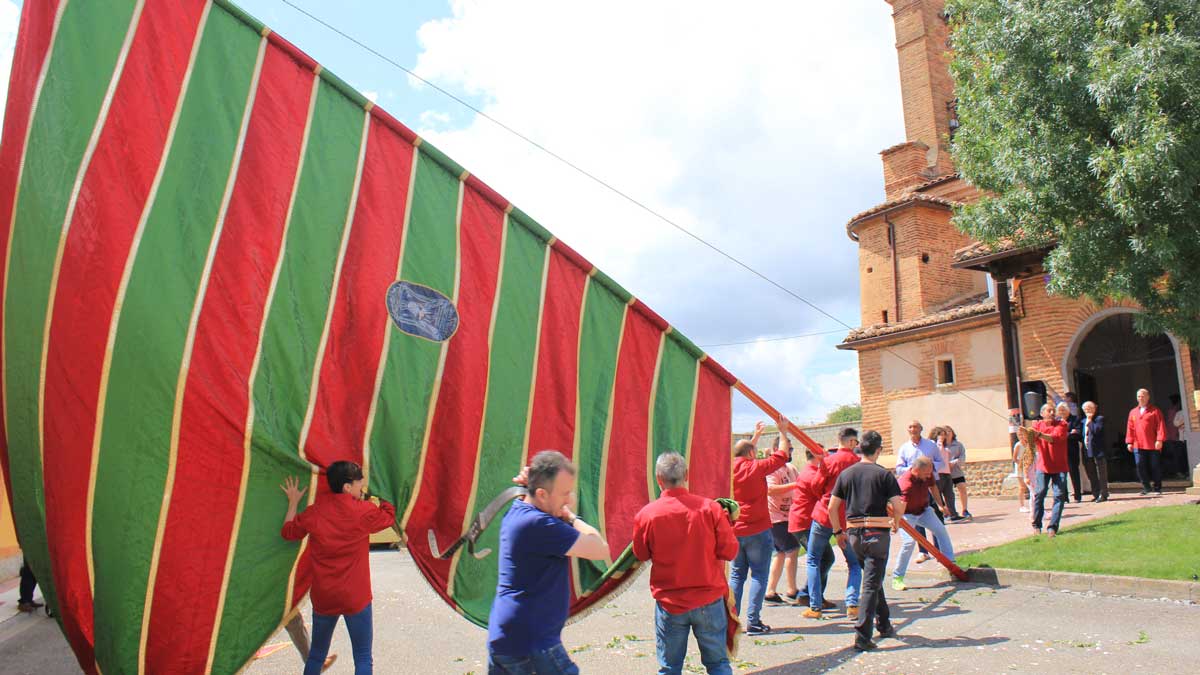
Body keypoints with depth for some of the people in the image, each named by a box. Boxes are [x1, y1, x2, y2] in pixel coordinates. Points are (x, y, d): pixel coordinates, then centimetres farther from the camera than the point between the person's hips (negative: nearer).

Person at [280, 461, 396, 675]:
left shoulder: (314, 512, -3)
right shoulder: (363, 511, -12)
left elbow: (288, 532, 12)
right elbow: (389, 516, 6)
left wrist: (293, 503, 23)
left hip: (322, 598, 4)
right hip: (356, 598, -4)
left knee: (316, 655, 21)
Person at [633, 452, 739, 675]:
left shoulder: (645, 514, -12)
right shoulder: (710, 508, -13)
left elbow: (641, 555, 4)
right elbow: (730, 551, -6)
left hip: (669, 603, 0)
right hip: (709, 601, 0)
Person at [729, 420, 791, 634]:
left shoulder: (731, 468, 5)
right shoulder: (755, 467, -10)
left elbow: (743, 455, 27)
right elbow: (783, 455, 0)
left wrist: (756, 436, 37)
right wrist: (782, 431, 13)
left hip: (735, 530, 5)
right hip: (757, 530, -5)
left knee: (736, 574, 12)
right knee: (758, 575, 0)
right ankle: (753, 621, -3)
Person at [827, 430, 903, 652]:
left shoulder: (846, 474, 5)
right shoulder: (884, 474, -6)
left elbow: (832, 507, 5)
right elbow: (898, 507, -10)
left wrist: (838, 532, 17)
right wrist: (895, 524, 10)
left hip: (853, 533, 5)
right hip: (877, 532, -4)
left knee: (872, 578, 23)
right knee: (872, 583, -3)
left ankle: (884, 624, 33)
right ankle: (862, 636, -7)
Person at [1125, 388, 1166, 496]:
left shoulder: (1155, 411, 2)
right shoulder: (1133, 412, 13)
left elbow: (1160, 426, -6)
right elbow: (1130, 428, 11)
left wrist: (1160, 439, -15)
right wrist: (1129, 442, 5)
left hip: (1153, 446, -3)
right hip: (1138, 446, 3)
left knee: (1155, 467, 4)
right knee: (1140, 466, -2)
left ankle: (1158, 488, 15)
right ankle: (1146, 487, 10)